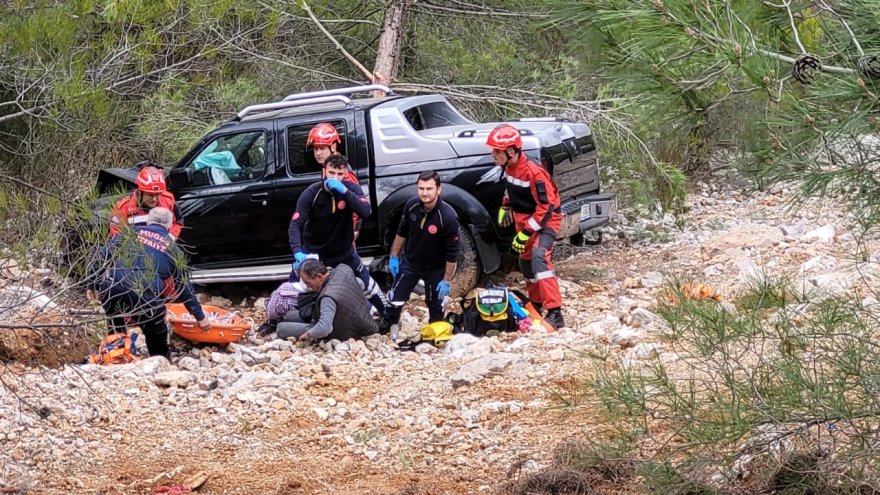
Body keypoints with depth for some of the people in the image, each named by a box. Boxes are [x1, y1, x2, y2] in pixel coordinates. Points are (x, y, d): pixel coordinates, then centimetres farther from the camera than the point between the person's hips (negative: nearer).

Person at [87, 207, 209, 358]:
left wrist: (93, 285, 20)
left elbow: (102, 256, 14)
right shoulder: (172, 249, 21)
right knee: (157, 335, 21)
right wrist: (200, 316, 32)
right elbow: (184, 287, 24)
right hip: (146, 299, -2)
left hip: (111, 290, 2)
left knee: (116, 329, 29)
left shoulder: (132, 233, 22)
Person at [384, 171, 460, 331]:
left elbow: (452, 253, -23)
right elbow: (402, 233, 2)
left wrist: (447, 281, -18)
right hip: (409, 263, 4)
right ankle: (388, 328, 34)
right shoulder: (411, 206, -18)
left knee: (435, 305, 14)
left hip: (435, 269, -4)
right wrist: (394, 257, 8)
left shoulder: (448, 217, -32)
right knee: (395, 299, 9)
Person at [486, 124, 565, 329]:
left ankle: (554, 313, -33)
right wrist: (505, 207, 16)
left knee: (538, 256, -28)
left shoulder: (533, 173, -30)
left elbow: (546, 207, -29)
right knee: (525, 261, 17)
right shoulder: (508, 167, -4)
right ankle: (535, 304, 39)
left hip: (545, 219, -9)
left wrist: (526, 232, -29)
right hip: (524, 219, 9)